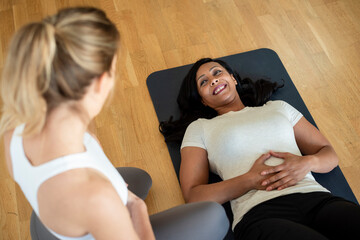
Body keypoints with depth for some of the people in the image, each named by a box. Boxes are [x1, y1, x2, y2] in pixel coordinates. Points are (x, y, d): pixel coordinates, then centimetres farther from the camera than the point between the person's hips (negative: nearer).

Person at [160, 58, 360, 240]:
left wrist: (307, 162, -2)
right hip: (260, 213, -3)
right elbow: (194, 197, 5)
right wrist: (250, 180, -8)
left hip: (317, 198, 4)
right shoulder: (198, 128, 18)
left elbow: (330, 153, 22)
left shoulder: (278, 107, 26)